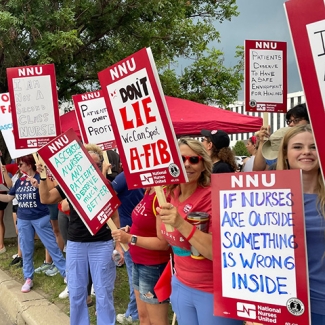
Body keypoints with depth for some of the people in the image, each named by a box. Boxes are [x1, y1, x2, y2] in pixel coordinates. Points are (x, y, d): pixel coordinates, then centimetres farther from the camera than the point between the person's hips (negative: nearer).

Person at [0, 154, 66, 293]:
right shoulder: (19, 181, 7)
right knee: (26, 250, 11)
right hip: (23, 219, 6)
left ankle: (66, 274, 7)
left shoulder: (40, 178, -10)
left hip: (41, 218, -5)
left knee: (52, 246, -1)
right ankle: (28, 278, 23)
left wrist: (37, 185, -33)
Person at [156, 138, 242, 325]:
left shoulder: (213, 196, -20)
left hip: (214, 292, -6)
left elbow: (219, 251, -28)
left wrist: (181, 224, -36)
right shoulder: (168, 195, -1)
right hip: (181, 285, 6)